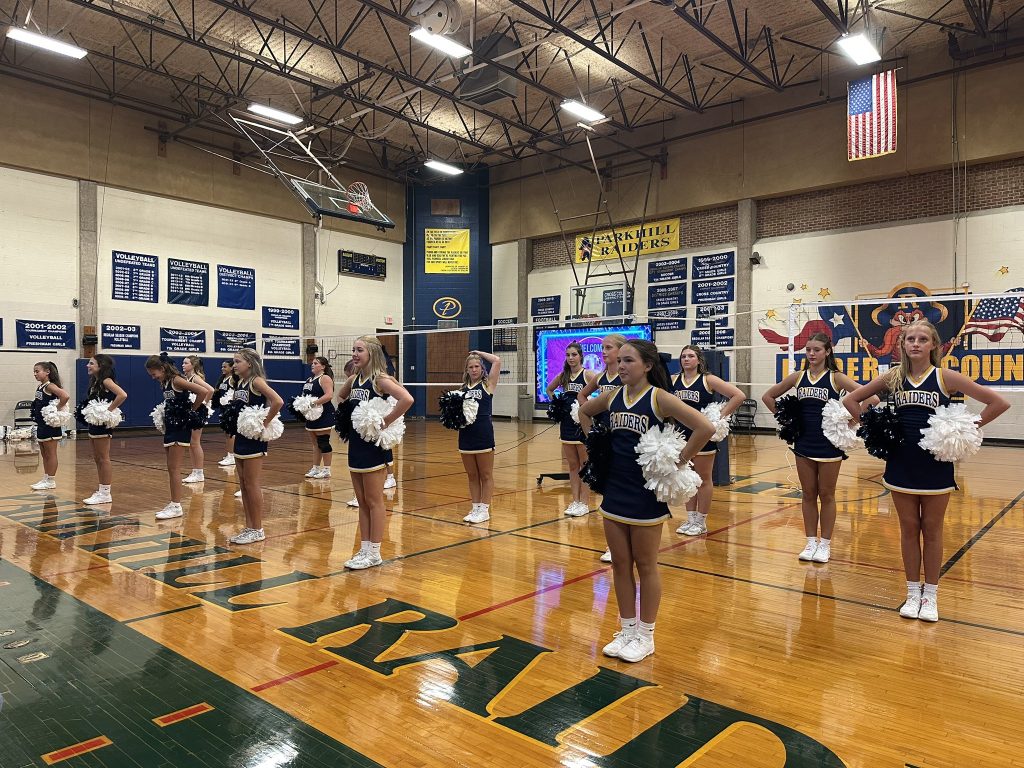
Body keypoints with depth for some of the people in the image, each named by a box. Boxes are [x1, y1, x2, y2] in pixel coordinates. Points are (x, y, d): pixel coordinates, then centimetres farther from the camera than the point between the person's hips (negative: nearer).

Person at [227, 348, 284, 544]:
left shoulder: (257, 381, -13)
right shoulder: (239, 383, 11)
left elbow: (278, 401, -28)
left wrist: (264, 423, -20)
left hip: (254, 439, -8)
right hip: (241, 437, 8)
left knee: (252, 484, -2)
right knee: (243, 485, 11)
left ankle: (257, 530, 8)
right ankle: (249, 527, 20)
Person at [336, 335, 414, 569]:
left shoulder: (380, 379, -14)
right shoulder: (353, 379, 8)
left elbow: (407, 399, -30)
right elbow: (341, 397, 30)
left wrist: (386, 421, -22)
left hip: (374, 446, -8)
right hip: (356, 444, 8)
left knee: (374, 502, 2)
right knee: (362, 502, 13)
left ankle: (374, 553, 12)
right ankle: (364, 550, 23)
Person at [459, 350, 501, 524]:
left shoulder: (487, 384, 0)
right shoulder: (464, 388, 13)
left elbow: (497, 360, -12)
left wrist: (479, 353, 0)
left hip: (483, 434, -5)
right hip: (466, 434, 5)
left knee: (486, 475, 4)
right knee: (472, 476, 12)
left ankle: (485, 510, 12)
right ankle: (476, 508, 22)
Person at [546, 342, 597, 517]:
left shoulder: (588, 374, -9)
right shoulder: (563, 375, 8)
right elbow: (549, 389, 24)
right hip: (567, 423, 6)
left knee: (585, 466, 4)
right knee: (573, 466, 11)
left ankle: (584, 503, 10)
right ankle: (575, 501, 18)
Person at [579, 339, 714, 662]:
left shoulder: (659, 398, -14)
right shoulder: (612, 397, 3)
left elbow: (705, 427, -24)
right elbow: (584, 411, 23)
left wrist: (678, 463, -19)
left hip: (647, 494, -5)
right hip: (614, 492, 6)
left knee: (645, 566, 9)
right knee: (620, 565, 14)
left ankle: (646, 636, 24)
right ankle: (627, 630, 29)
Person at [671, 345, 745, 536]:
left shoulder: (708, 380, -7)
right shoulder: (673, 380, 3)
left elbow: (738, 395, -10)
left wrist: (721, 415, -12)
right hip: (681, 435, 4)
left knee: (703, 479, 6)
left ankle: (701, 522, 17)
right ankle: (690, 519, 23)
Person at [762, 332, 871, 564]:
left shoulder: (836, 377, -7)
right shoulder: (797, 377, 3)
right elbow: (768, 396, 13)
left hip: (829, 444, -3)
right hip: (804, 443, 3)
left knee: (826, 495, 8)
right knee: (808, 495, 11)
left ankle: (825, 544, 18)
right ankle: (811, 542, 21)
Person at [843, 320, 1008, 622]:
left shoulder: (946, 377, -7)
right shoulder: (892, 377, 0)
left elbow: (998, 403, -7)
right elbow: (851, 400, 8)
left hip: (936, 464, -2)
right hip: (901, 464, 2)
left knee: (931, 530, 9)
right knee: (909, 529, 11)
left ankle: (930, 594, 23)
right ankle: (913, 592, 23)